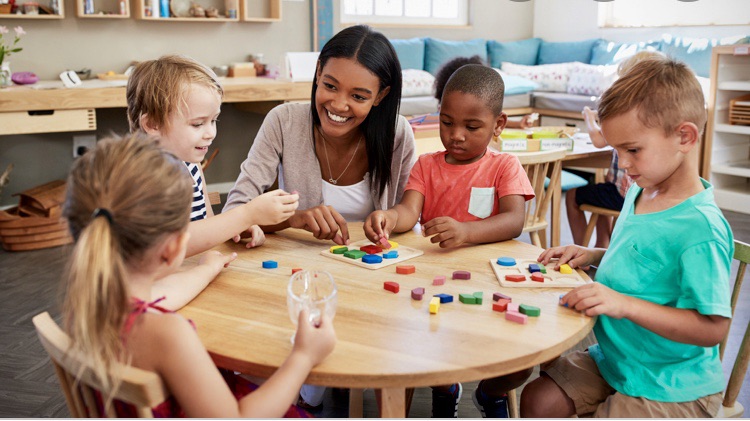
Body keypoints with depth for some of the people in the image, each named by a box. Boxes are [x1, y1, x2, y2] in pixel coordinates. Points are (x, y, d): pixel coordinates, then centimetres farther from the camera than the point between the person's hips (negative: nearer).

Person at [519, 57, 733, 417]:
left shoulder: (701, 228, -26)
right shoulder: (640, 192, 1)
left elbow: (713, 327, -27)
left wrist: (624, 304, -32)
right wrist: (594, 256, 1)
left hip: (671, 389, -8)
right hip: (615, 359, 8)